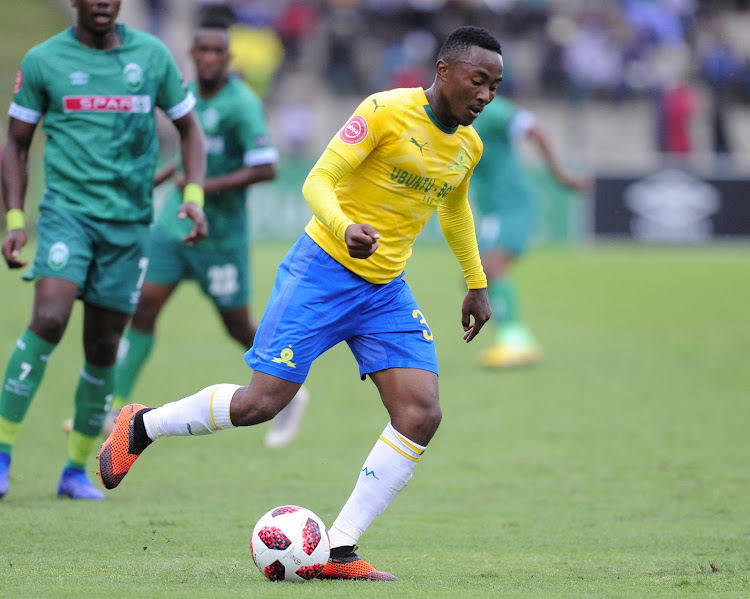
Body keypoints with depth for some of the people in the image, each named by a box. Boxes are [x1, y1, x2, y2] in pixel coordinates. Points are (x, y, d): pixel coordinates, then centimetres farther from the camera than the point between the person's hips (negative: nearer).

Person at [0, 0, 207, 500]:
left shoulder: (152, 55, 6)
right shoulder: (44, 61, 1)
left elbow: (189, 127, 16)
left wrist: (195, 197, 1)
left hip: (130, 220, 2)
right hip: (68, 208, -2)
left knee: (103, 348, 4)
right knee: (49, 318, -23)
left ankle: (77, 470, 18)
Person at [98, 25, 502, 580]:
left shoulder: (468, 146, 7)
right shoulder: (386, 112, -15)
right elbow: (317, 182, -18)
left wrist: (477, 283, 29)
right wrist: (345, 229, -37)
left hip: (386, 290, 7)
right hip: (323, 269, -6)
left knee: (422, 415, -12)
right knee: (261, 403, -10)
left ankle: (340, 550, -8)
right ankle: (141, 426, 16)